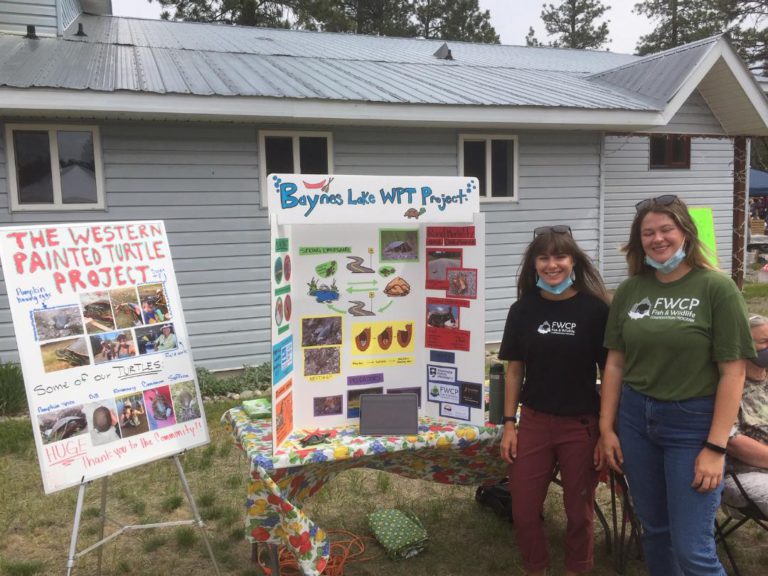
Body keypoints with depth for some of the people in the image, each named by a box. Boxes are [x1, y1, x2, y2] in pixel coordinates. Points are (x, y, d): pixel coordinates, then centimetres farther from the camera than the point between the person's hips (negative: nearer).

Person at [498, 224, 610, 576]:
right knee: (523, 511, 9)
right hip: (534, 421, 2)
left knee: (579, 511, 13)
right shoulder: (523, 309, 0)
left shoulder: (595, 309, -8)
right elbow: (514, 369, 5)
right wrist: (509, 424, 3)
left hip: (582, 425, -2)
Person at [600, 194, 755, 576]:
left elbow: (732, 372, -10)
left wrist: (715, 447, -13)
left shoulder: (717, 288, -9)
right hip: (635, 419, 4)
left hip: (693, 423, -4)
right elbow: (615, 364, 6)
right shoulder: (630, 290, 3)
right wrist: (606, 428, 5)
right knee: (654, 530, 17)